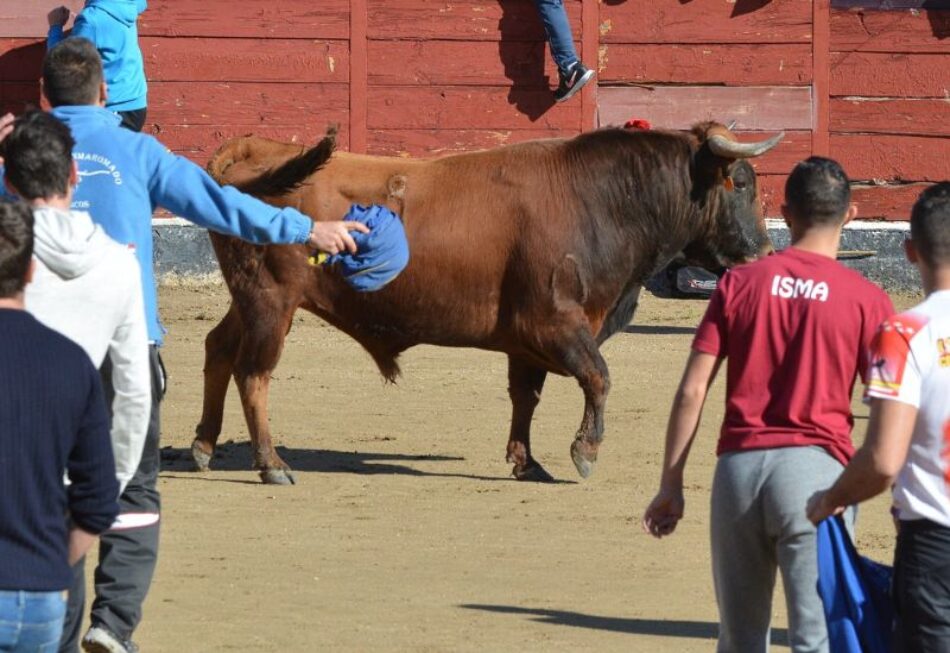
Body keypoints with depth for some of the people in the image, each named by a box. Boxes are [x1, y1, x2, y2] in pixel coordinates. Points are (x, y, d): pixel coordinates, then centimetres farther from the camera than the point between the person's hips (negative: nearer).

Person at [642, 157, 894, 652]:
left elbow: (691, 392, 3)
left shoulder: (738, 284, 6)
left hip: (739, 464, 3)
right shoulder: (865, 300, -1)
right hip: (816, 465, -3)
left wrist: (671, 485, 9)